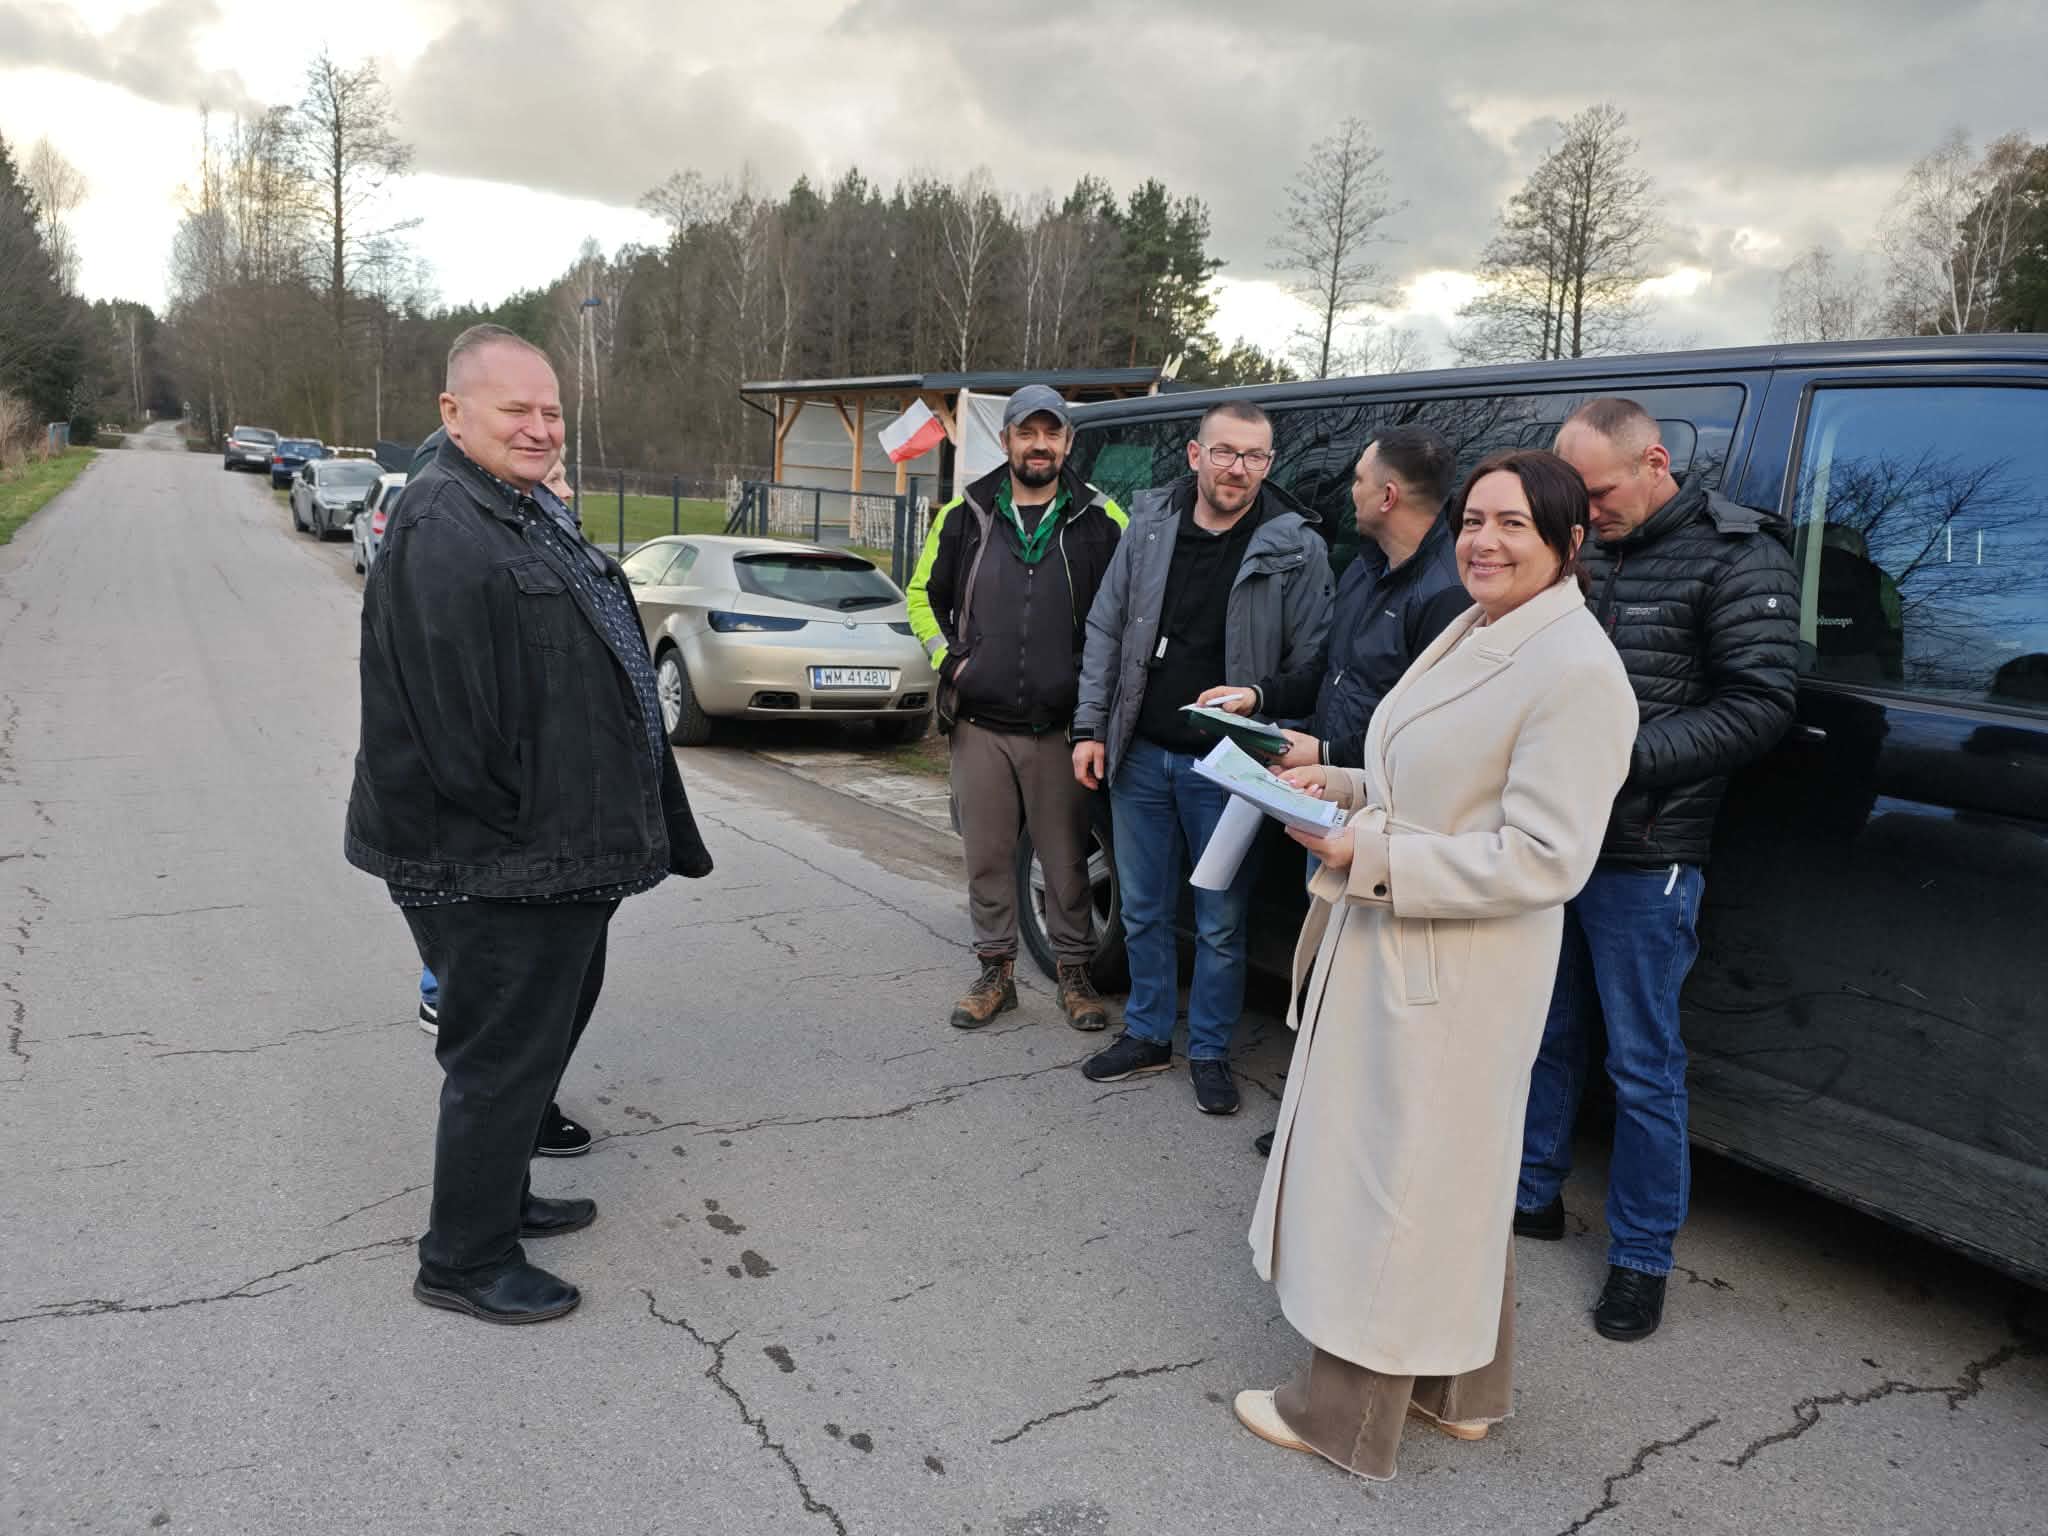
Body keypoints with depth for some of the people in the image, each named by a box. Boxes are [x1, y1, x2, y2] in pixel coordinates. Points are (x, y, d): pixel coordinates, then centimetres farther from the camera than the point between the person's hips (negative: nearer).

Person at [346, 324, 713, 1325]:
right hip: (501, 868, -10)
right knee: (505, 1050, 2)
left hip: (559, 856, 11)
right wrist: (517, 827, -16)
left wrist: (602, 832, 17)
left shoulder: (522, 517, 15)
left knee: (541, 1032, 22)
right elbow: (448, 713, -25)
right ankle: (463, 1260, 20)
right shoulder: (444, 530, -19)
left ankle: (501, 1197, 41)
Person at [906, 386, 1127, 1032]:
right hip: (980, 724, 2)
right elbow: (923, 595, 15)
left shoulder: (1100, 520, 1)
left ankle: (1075, 973, 22)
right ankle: (996, 972, 24)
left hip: (1063, 727, -1)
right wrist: (950, 661, 3)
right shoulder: (966, 515, 5)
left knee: (1067, 859, 6)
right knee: (987, 856, 9)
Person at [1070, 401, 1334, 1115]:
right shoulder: (1150, 523, 2)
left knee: (1221, 924, 7)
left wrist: (1258, 697, -24)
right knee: (1143, 910, 16)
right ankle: (1147, 1034, 34)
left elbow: (1312, 668, -5)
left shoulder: (1297, 548, -8)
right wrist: (1092, 727, 4)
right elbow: (1106, 629, 8)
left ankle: (1209, 1052, 25)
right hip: (1140, 755, 4)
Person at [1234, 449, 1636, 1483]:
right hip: (1389, 948, 10)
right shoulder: (1473, 634, 9)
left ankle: (1345, 1414, 24)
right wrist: (1338, 787, 4)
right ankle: (1460, 1390, 40)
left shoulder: (1577, 672, -20)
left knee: (1397, 1181, 5)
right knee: (1451, 1179, 21)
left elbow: (1543, 857, -24)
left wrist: (1374, 857, -22)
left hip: (1452, 975, -10)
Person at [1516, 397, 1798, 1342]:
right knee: (1546, 1035, 18)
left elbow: (1758, 708, -13)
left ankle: (1641, 1257, 20)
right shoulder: (1582, 549, 10)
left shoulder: (1736, 557, -8)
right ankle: (1533, 1195, 35)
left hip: (1644, 858, -6)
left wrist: (1625, 755, -21)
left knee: (1643, 1067, 4)